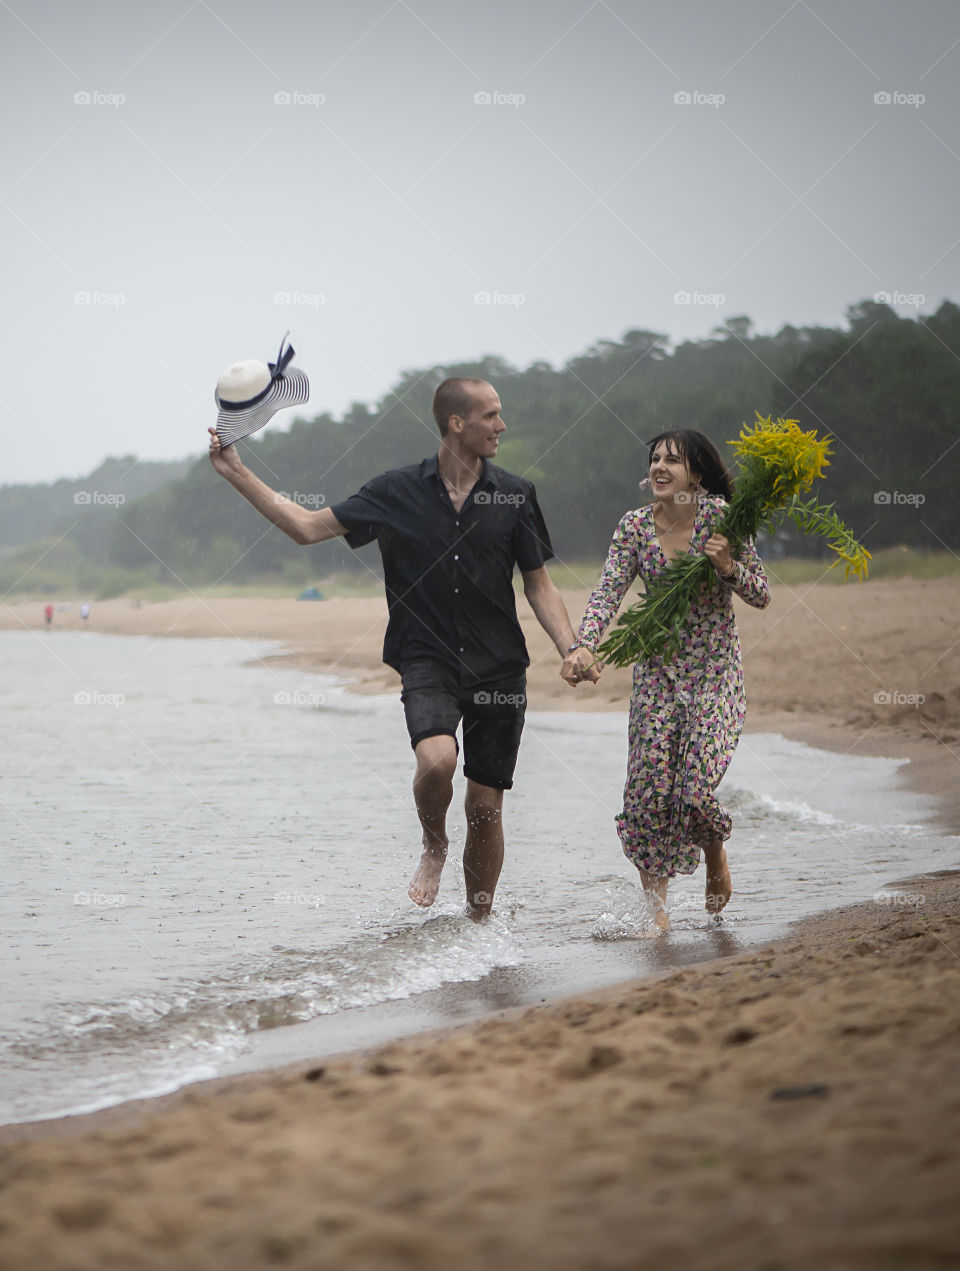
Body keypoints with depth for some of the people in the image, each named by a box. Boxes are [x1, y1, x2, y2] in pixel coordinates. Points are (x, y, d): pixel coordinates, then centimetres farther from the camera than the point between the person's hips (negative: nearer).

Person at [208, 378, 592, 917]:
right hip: (427, 661, -1)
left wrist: (572, 651, -7)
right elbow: (309, 526, 6)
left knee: (486, 804, 2)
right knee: (437, 758, -29)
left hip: (499, 667, 1)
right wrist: (239, 474, 2)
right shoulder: (398, 492, 1)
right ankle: (434, 845, 4)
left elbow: (540, 586, 8)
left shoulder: (515, 495, 4)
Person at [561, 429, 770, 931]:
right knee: (648, 786, -5)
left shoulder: (721, 518, -7)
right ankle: (655, 905, 7)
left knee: (696, 786, -15)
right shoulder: (635, 526, 0)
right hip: (657, 668, 3)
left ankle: (715, 852, 20)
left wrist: (728, 566, -23)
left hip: (714, 668, -3)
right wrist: (584, 646, -26)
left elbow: (761, 596, -3)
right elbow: (608, 592, -10)